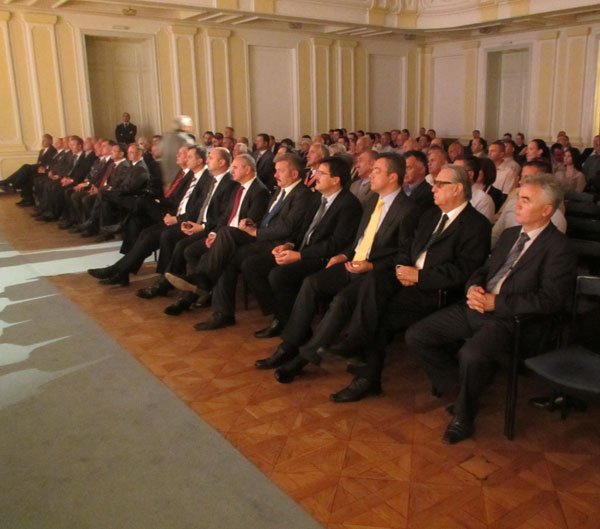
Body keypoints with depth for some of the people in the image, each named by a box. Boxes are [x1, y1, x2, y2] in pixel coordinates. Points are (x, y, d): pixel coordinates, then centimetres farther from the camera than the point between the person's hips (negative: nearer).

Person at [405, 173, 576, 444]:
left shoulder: (558, 247, -7)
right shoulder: (509, 234, 18)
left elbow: (550, 300, -17)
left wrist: (496, 302, -18)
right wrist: (473, 288, -4)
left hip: (508, 319, -8)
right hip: (476, 307, 8)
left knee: (472, 353, -36)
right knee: (415, 336, -4)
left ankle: (463, 416, -8)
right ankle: (459, 389, 12)